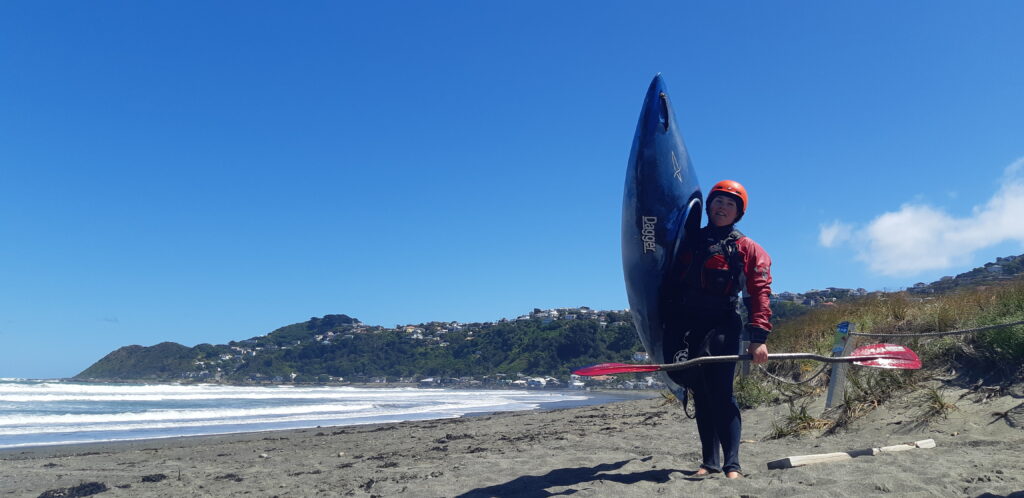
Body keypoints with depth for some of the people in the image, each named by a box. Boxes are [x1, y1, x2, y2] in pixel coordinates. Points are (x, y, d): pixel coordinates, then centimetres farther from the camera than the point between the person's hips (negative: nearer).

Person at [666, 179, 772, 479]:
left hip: (723, 326, -4)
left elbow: (759, 293, -3)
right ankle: (709, 462, 14)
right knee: (701, 394, 7)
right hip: (689, 325, 4)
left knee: (720, 393, -12)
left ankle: (732, 464, -7)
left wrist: (758, 337, -16)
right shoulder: (690, 241, 17)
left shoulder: (746, 248, 8)